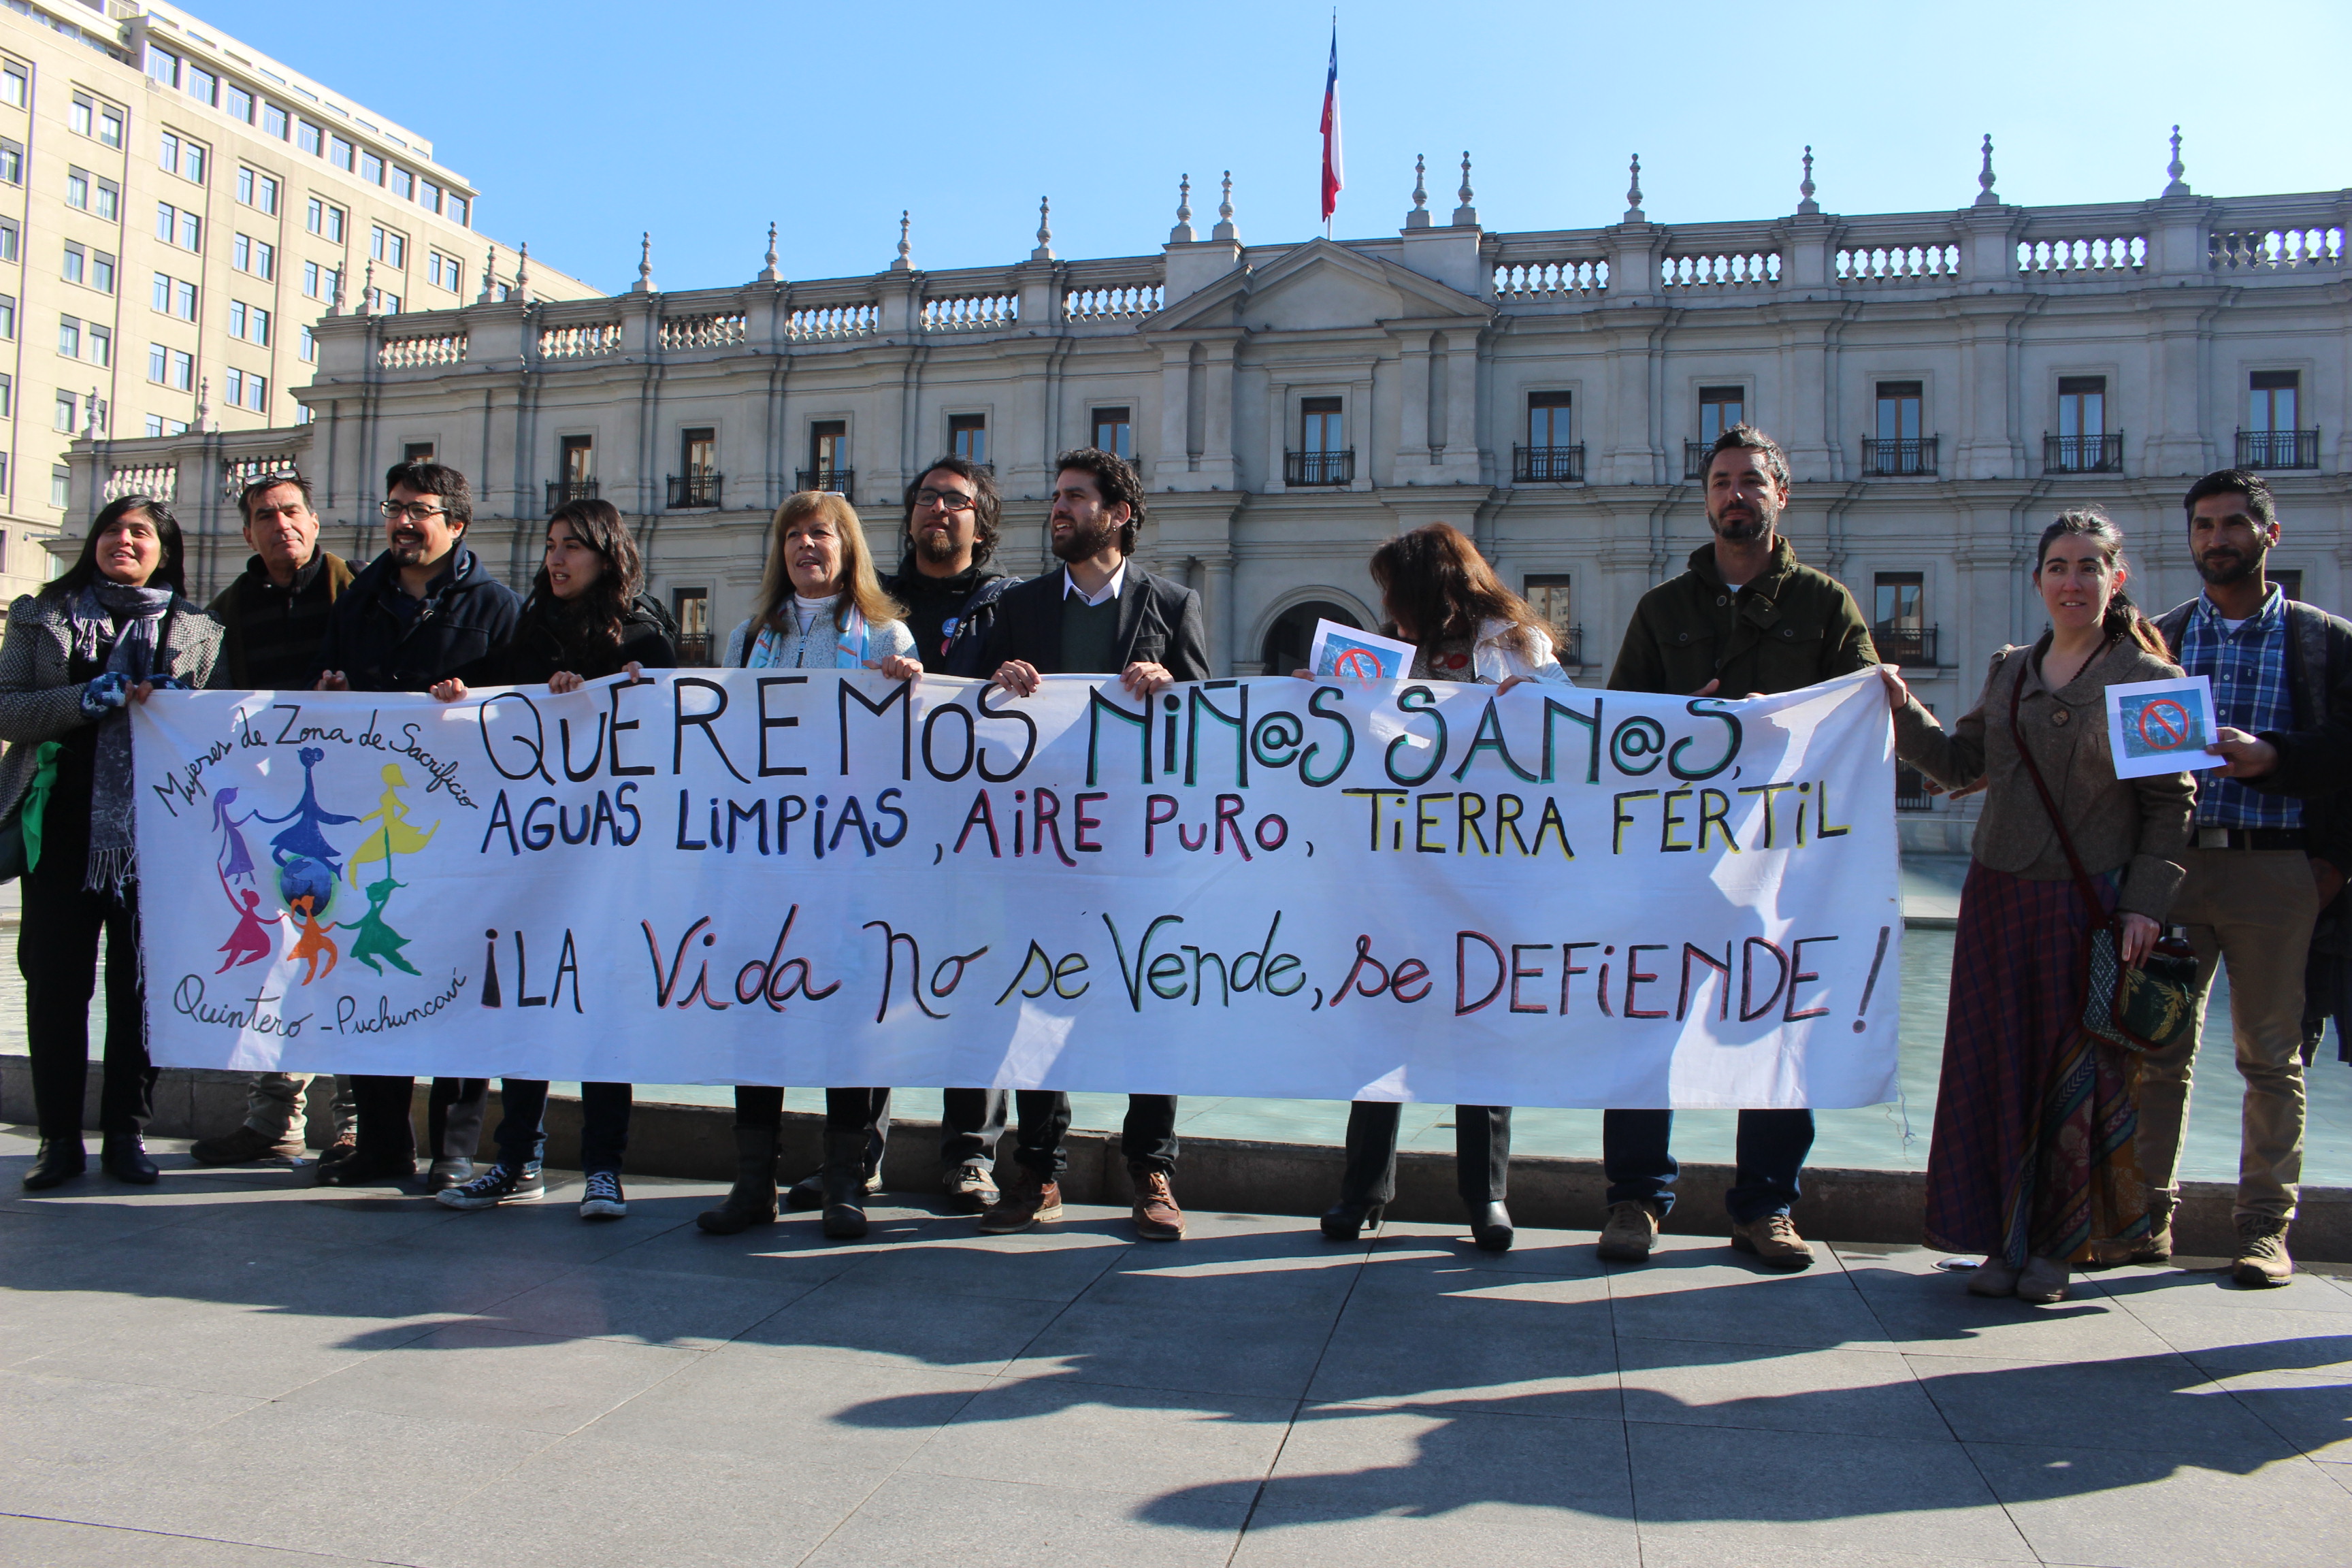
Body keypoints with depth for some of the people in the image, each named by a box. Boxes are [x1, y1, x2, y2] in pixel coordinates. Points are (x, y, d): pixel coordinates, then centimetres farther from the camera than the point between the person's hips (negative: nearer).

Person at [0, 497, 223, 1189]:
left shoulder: (197, 629, 10)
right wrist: (90, 699, -14)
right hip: (62, 830, 1)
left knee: (141, 986, 3)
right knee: (55, 984, 3)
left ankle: (126, 1133, 14)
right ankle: (60, 1137, 14)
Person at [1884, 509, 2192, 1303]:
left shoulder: (2147, 679, -2)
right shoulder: (2009, 671, 11)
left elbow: (2170, 805, -3)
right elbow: (1960, 763, 12)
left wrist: (2144, 903, -10)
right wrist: (1903, 709, -1)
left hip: (2091, 903, -4)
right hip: (2000, 895, 4)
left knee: (2077, 1072, 5)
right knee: (1996, 1064, 6)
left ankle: (2058, 1244, 18)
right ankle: (2005, 1239, 18)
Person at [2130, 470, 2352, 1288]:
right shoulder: (2159, 636, 10)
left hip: (2276, 870, -1)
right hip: (2170, 860, 2)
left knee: (2270, 1055, 4)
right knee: (2159, 1048, 4)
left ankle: (2266, 1226, 13)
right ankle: (2149, 1211, 13)